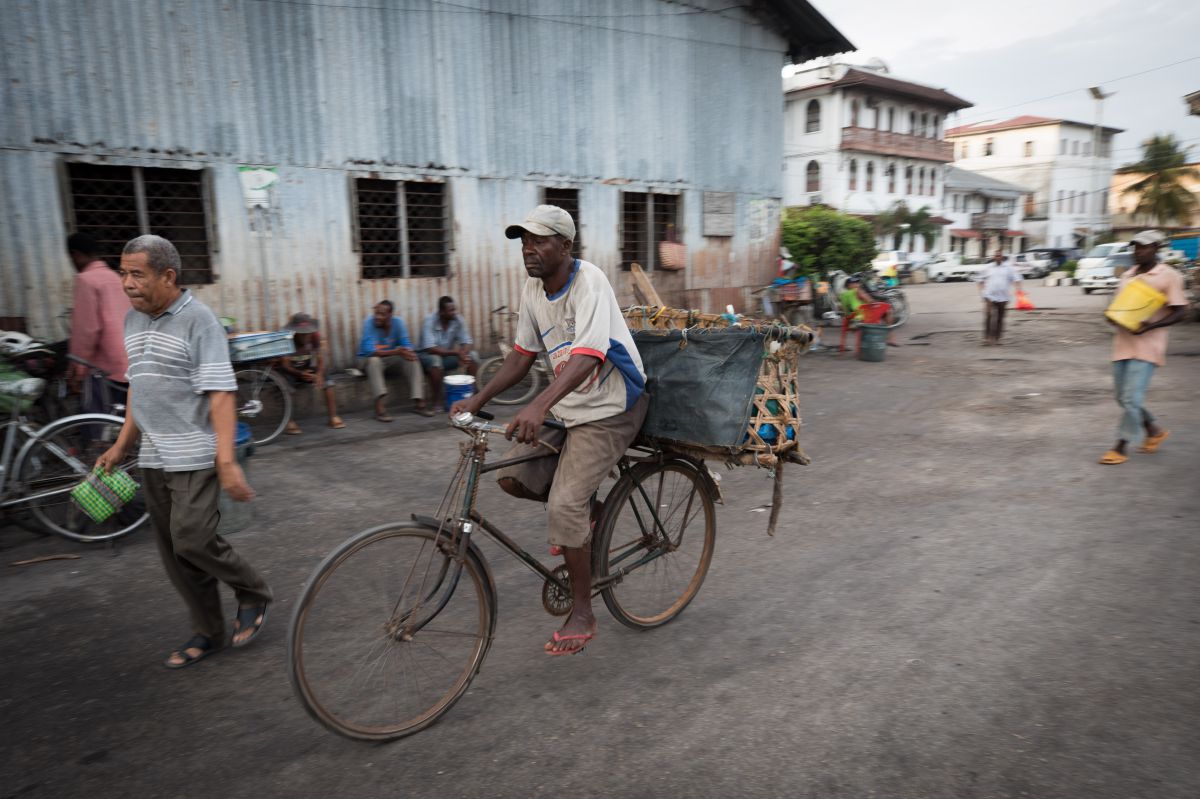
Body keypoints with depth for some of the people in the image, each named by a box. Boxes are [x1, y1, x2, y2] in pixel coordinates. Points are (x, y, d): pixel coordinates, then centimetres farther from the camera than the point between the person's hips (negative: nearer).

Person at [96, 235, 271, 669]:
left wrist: (227, 460, -25)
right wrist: (121, 445, 19)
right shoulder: (133, 320, 11)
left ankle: (253, 594, 13)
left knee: (192, 540, -14)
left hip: (195, 457, -8)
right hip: (152, 458, 8)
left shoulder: (198, 319, -12)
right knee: (173, 554, 10)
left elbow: (221, 393, -19)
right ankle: (208, 632, 24)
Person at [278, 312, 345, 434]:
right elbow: (284, 365, -27)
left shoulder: (315, 336, -15)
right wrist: (300, 373, -46)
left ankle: (333, 417, -16)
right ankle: (289, 422, -29)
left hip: (307, 369, 3)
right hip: (290, 371, -3)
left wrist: (319, 374, -39)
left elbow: (321, 360, -18)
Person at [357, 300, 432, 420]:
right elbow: (370, 351, -33)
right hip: (368, 360, -4)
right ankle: (380, 407, -42)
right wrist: (395, 352, -45)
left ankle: (419, 402, -23)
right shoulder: (369, 323, -23)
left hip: (389, 359, 4)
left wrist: (407, 352, -37)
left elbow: (407, 346, -11)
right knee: (374, 360, -37)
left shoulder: (398, 322, -11)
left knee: (412, 358, -20)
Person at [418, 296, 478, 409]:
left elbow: (467, 342, -10)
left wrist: (462, 354, -33)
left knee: (473, 356, -17)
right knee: (435, 360, -38)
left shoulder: (458, 320, -10)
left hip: (449, 355, 4)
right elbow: (430, 348, -31)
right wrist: (456, 352, -36)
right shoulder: (430, 321, -23)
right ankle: (435, 400, -25)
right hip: (427, 355, -4)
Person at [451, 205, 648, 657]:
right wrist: (478, 399, 0)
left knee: (564, 504, -15)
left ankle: (582, 616, 3)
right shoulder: (533, 289, 2)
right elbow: (523, 354, 10)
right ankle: (588, 512, 22)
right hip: (567, 406, 8)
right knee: (513, 476, -4)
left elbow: (588, 355, -36)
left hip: (609, 408, -8)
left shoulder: (588, 281, -22)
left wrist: (538, 406, -50)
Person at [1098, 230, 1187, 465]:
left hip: (1147, 346, -7)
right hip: (1123, 343, 7)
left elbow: (1179, 311, -7)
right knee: (1123, 397, 12)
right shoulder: (1127, 275, 13)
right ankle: (1155, 430, 35)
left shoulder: (1169, 276, -5)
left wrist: (1150, 326, -22)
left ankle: (1120, 448, -2)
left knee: (1132, 398, -10)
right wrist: (1112, 317, -2)